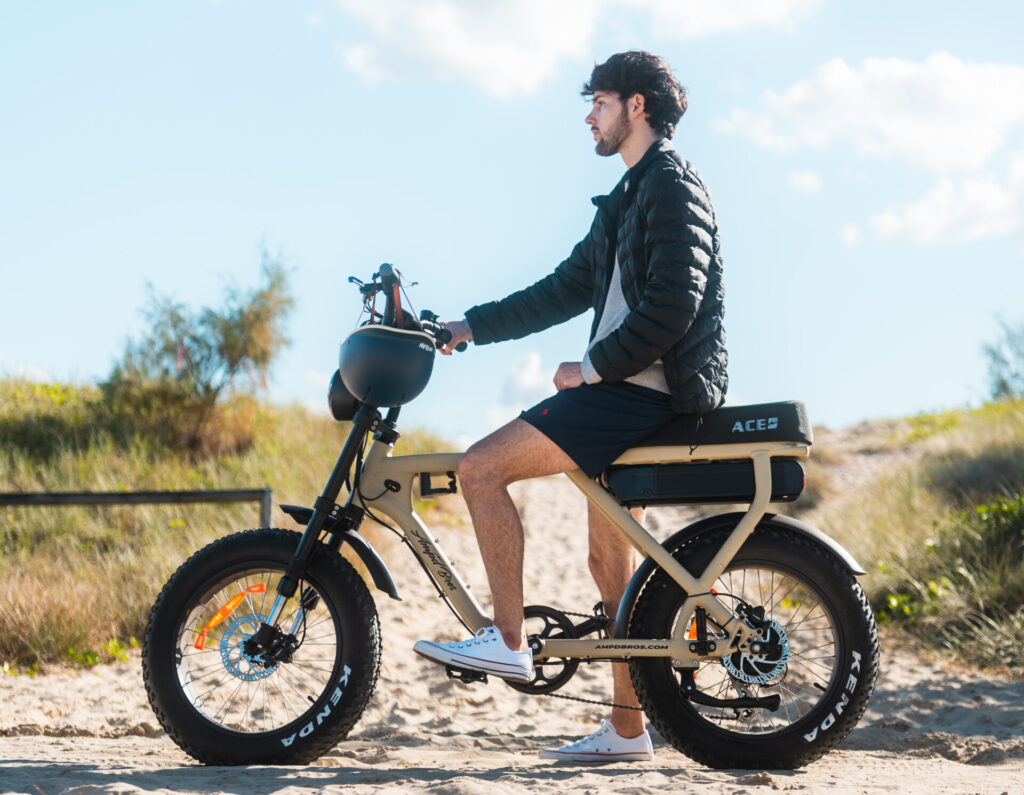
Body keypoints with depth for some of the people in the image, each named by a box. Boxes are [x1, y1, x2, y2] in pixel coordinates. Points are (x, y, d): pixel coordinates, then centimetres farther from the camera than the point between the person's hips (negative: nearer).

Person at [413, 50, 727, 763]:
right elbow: (568, 288, 25)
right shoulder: (633, 195, 22)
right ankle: (628, 729, 15)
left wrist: (593, 368, -16)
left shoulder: (673, 185, -10)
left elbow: (672, 305, -21)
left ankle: (509, 641, -13)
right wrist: (469, 328, 21)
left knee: (481, 467, -16)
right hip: (627, 390, 10)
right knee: (611, 559, 11)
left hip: (640, 391, -10)